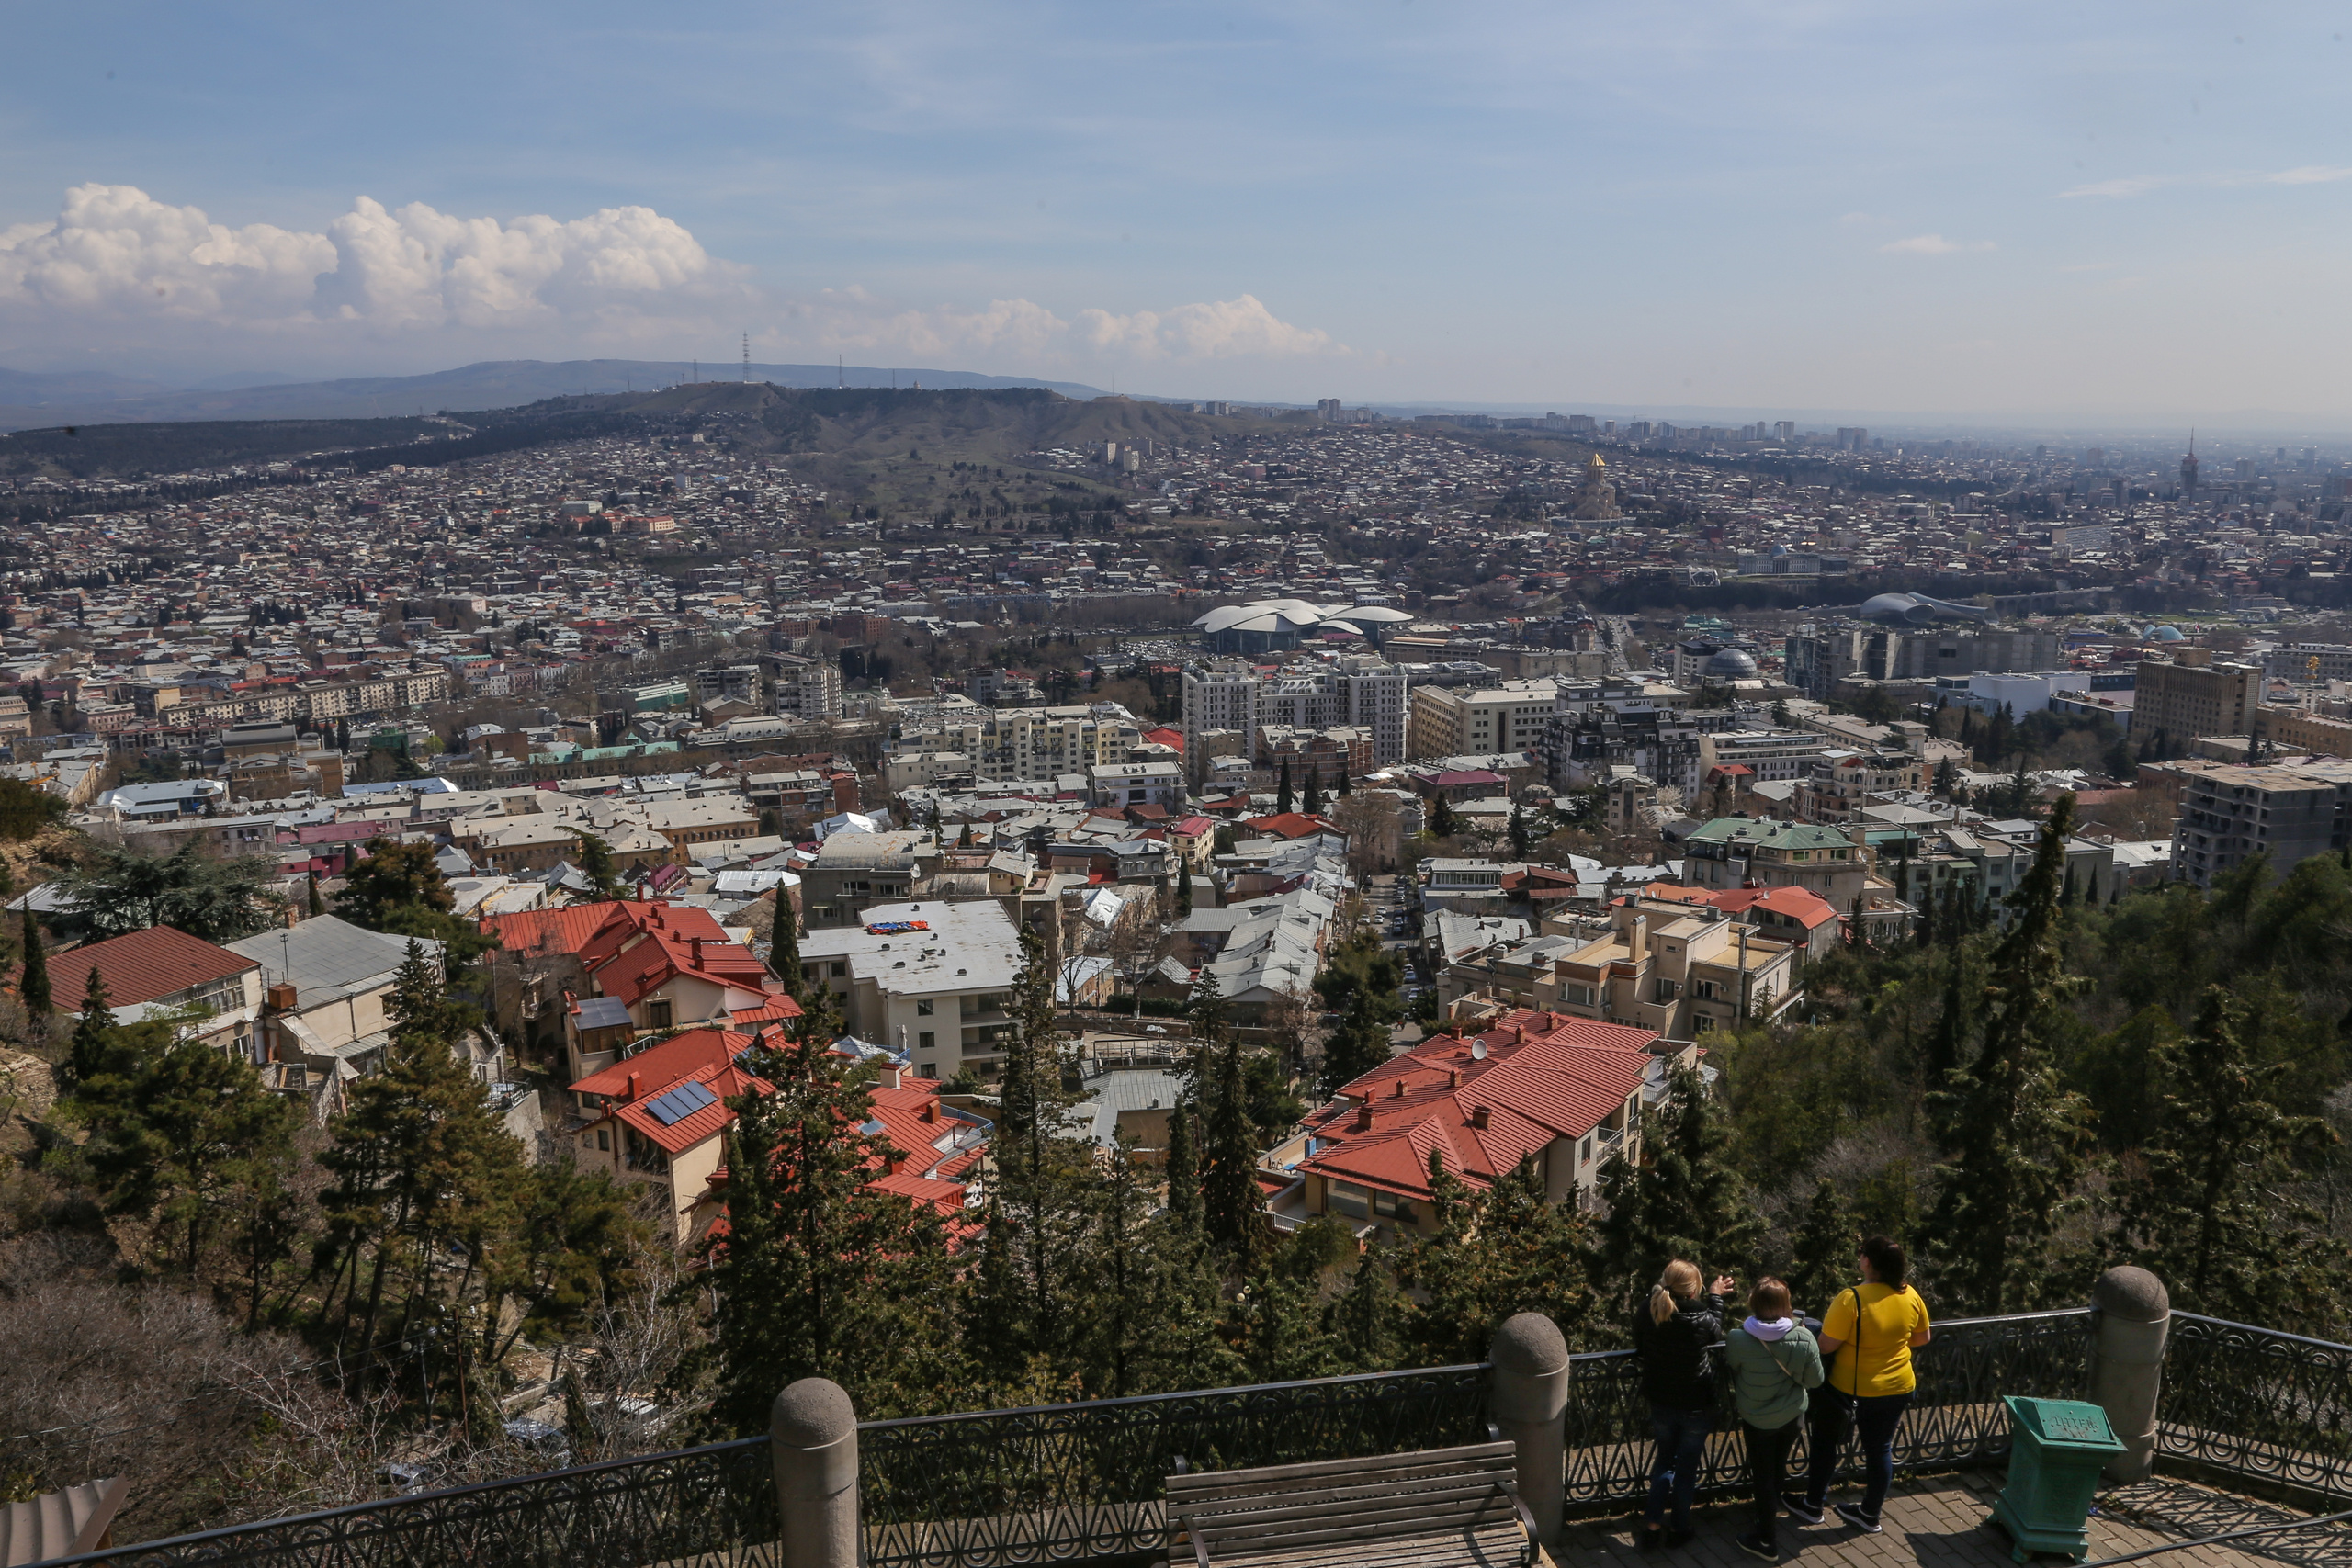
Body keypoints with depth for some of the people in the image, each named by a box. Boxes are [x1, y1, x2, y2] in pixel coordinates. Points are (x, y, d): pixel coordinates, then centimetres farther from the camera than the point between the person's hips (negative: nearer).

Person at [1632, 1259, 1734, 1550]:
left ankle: (1653, 1525, 21)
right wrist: (1715, 1297, 13)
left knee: (1665, 1458, 25)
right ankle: (1679, 1529, 31)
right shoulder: (1700, 1319, -25)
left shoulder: (1647, 1313, -17)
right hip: (1696, 1406, -3)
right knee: (1687, 1466, 17)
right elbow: (1716, 1333, 0)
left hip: (1660, 1403, 3)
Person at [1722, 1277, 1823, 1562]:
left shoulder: (1739, 1339, -28)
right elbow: (1815, 1380, -10)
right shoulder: (1804, 1337, -21)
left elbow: (1730, 1371, -9)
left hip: (1756, 1418, -3)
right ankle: (1771, 1511, 51)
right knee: (1779, 1466, 26)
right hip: (1792, 1415, 3)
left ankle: (1767, 1541, 24)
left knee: (1763, 1475, 13)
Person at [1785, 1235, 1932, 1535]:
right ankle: (1870, 1514, 32)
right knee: (1880, 1448, 19)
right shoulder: (1911, 1296, -9)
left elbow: (1826, 1346, -24)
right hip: (1897, 1388, 4)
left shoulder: (1852, 1298, -27)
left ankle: (1813, 1506, 28)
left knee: (1826, 1442, 16)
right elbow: (1923, 1338, 6)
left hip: (1850, 1389, -4)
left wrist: (1825, 1322, -3)